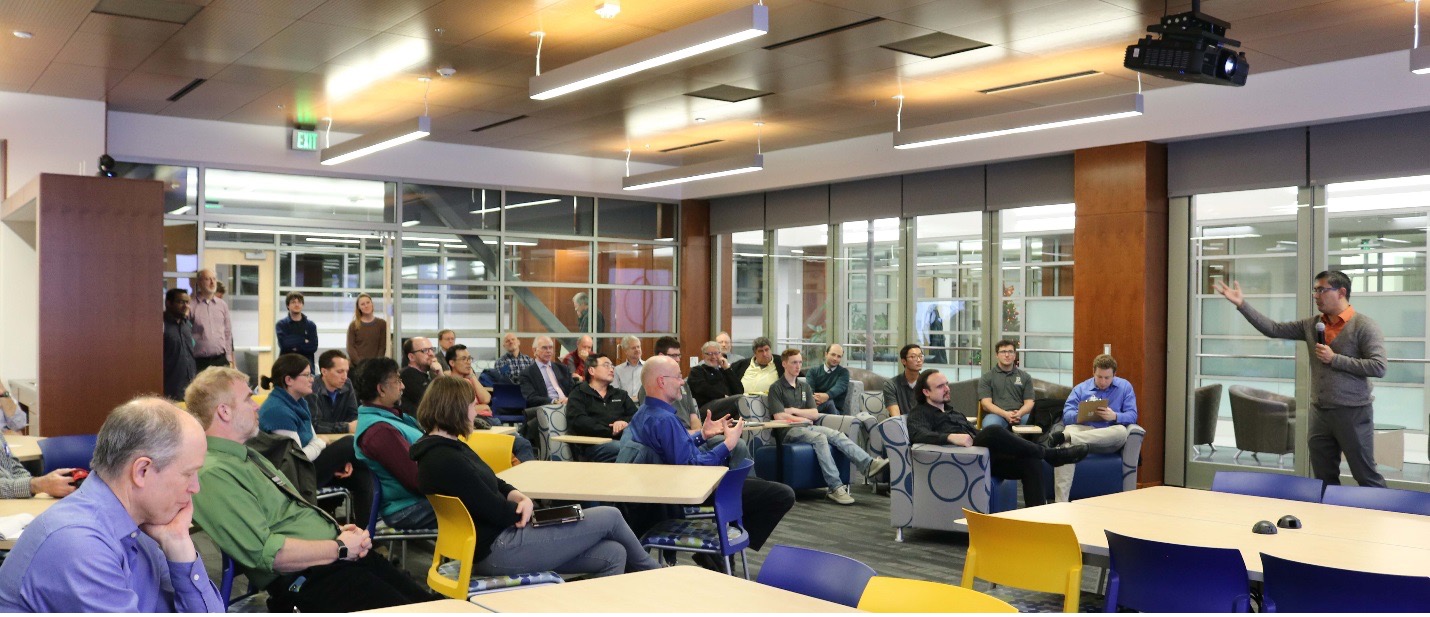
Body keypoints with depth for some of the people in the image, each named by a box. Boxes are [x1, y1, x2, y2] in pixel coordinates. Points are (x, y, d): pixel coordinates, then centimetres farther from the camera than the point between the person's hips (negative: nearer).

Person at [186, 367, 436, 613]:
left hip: (344, 555, 10)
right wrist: (340, 548, -13)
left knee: (426, 602, 4)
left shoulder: (250, 456, 18)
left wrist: (339, 530, 5)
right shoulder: (212, 474, -13)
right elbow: (264, 552, -21)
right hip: (307, 580, -10)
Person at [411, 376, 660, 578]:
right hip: (497, 551, -10)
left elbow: (497, 486, 14)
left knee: (613, 555, -1)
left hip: (498, 539, 11)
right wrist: (525, 508, 0)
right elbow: (498, 513, -20)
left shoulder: (449, 447, 12)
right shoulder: (444, 460, -22)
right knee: (609, 517, -3)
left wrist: (523, 500, -6)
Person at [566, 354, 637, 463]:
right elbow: (578, 422, -3)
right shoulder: (578, 395, 15)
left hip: (623, 439, 5)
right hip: (594, 444, -5)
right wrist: (611, 431, -12)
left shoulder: (621, 394, 30)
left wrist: (626, 422, -7)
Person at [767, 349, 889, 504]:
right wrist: (802, 418, 0)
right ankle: (835, 487, -42)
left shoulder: (804, 387, 22)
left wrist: (793, 411, 1)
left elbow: (815, 414, 13)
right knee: (820, 438, -33)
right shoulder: (776, 388, 3)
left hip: (807, 427, 6)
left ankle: (868, 464, -40)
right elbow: (779, 417, -9)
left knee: (836, 435, -21)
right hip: (789, 430, -6)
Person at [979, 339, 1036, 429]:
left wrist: (1019, 413, -12)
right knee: (990, 423, -39)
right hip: (997, 414, -2)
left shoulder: (1025, 377, 22)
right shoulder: (986, 378, 15)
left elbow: (1029, 402, 13)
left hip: (1020, 415, 2)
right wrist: (1005, 414, -16)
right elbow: (986, 403, 3)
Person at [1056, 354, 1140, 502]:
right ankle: (1061, 501, -45)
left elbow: (1132, 415, 3)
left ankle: (1066, 437, -44)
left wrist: (1115, 416, -18)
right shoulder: (1080, 389, 18)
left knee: (1121, 431, -36)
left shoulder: (1124, 387, 17)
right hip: (1083, 428, 0)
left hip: (1109, 438, 0)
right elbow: (1067, 415, 4)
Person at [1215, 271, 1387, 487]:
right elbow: (1274, 329, 6)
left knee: (1366, 477, 2)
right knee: (1324, 478, 11)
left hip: (1352, 412, -6)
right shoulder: (1312, 325, 9)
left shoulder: (1364, 326, -9)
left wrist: (1335, 359, -17)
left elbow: (1379, 367, -16)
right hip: (1319, 413, 6)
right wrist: (1241, 304, -1)